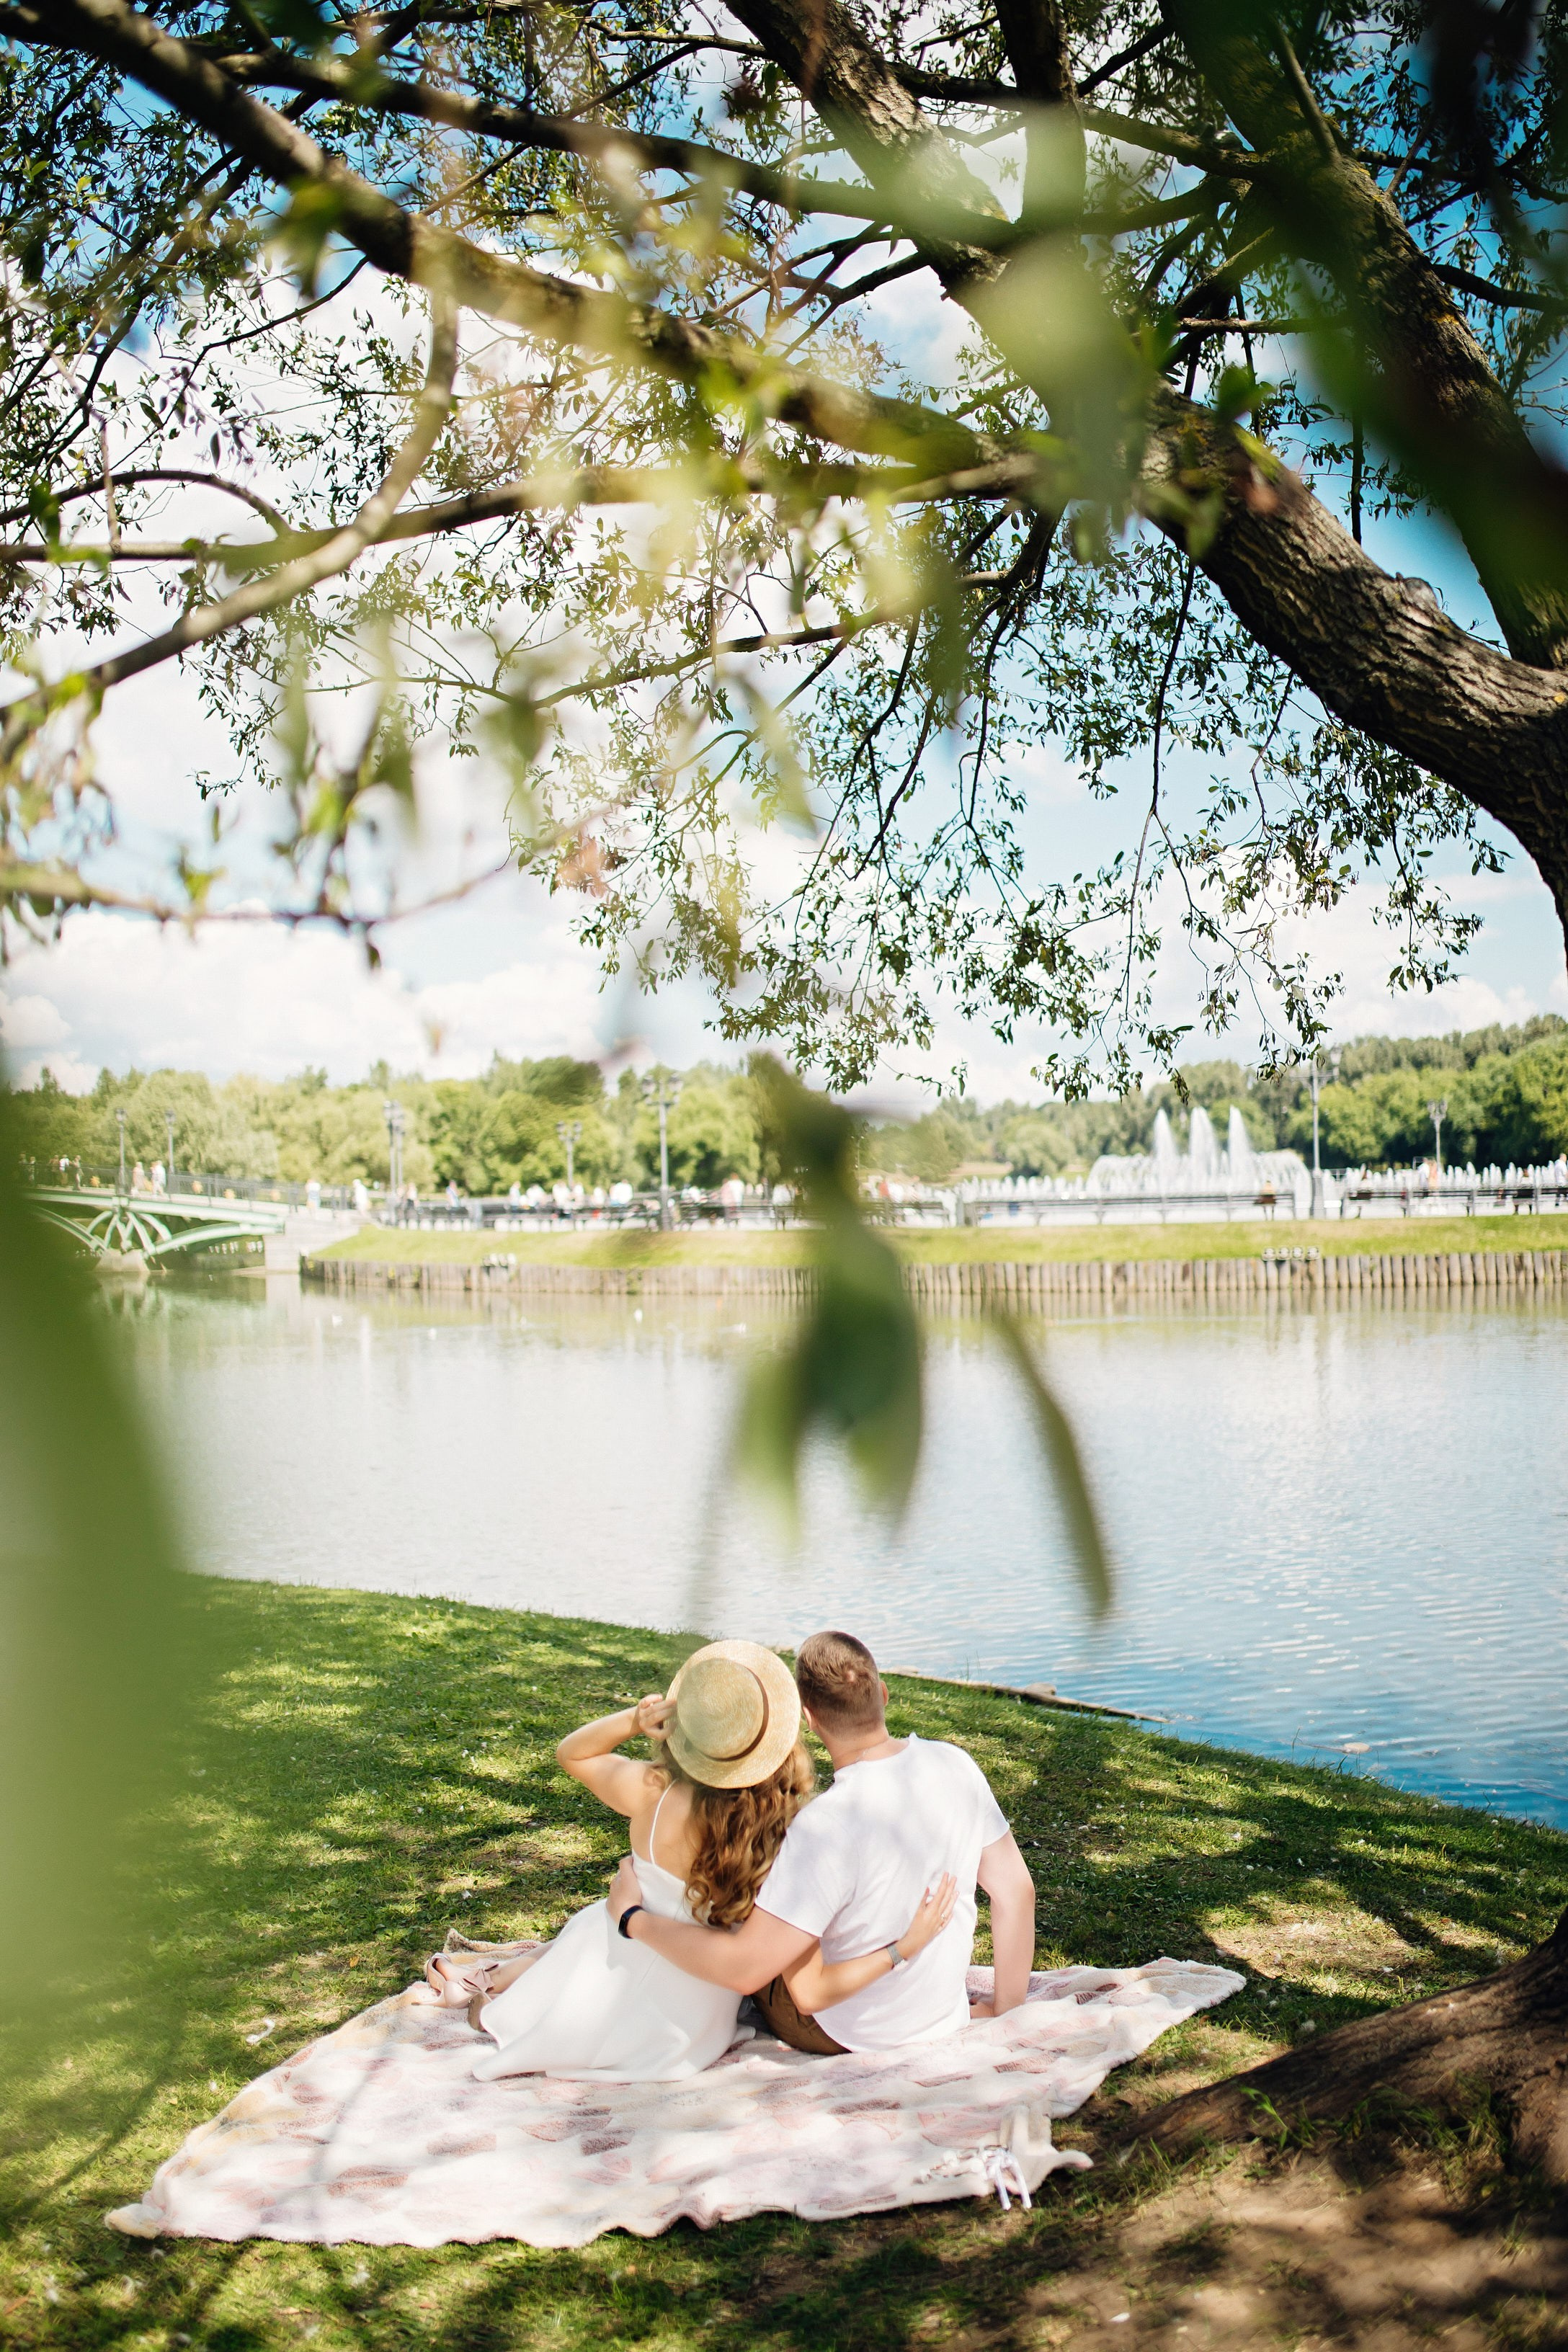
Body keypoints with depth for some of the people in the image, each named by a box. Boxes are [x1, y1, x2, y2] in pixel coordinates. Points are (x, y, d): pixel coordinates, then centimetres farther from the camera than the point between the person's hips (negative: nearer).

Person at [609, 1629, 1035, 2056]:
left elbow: (742, 1968, -34)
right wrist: (1007, 2007, 7)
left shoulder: (828, 1827, -34)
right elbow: (1016, 1890, -6)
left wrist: (633, 1918, -20)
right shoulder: (955, 1764, -15)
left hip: (843, 2033, -5)